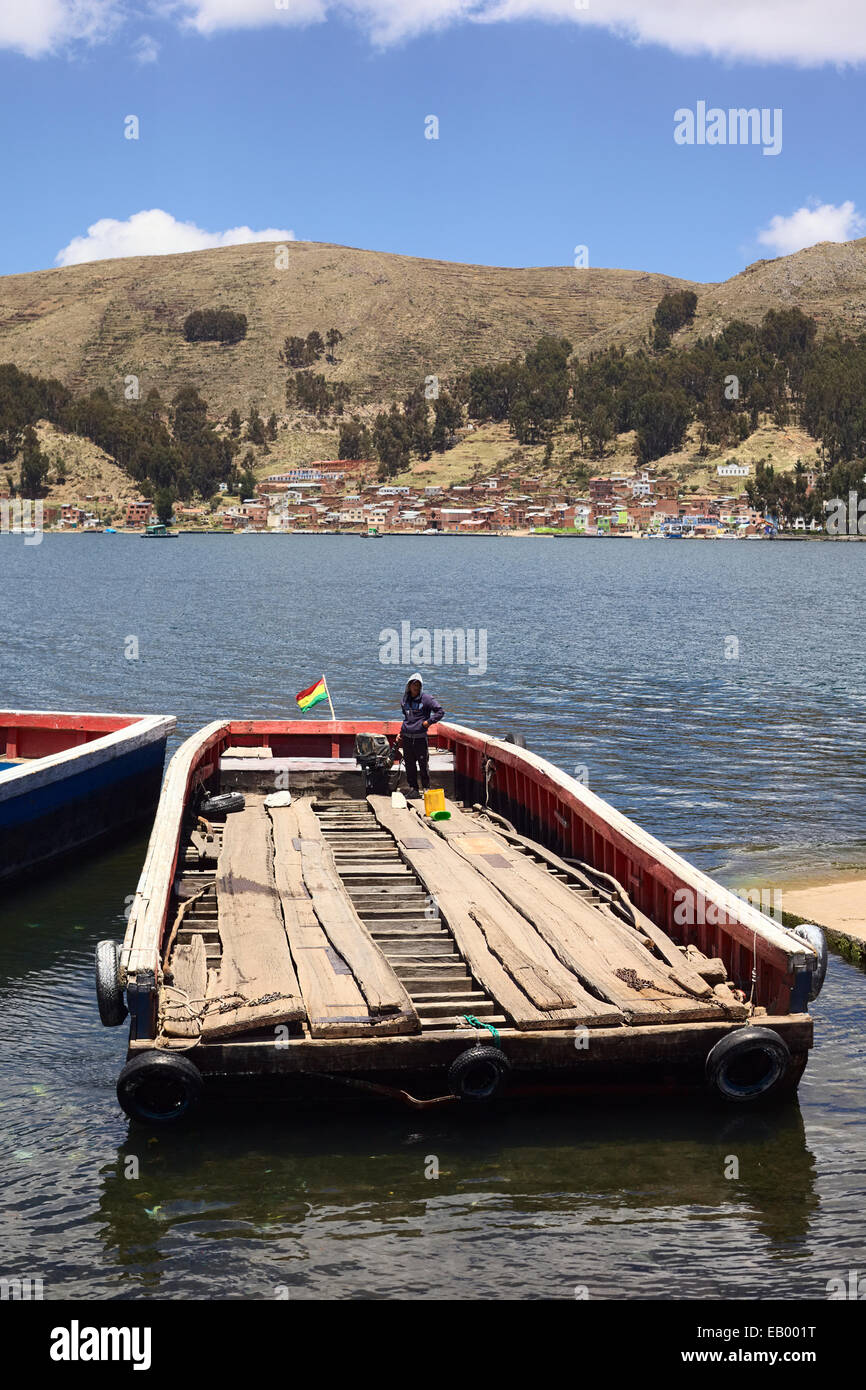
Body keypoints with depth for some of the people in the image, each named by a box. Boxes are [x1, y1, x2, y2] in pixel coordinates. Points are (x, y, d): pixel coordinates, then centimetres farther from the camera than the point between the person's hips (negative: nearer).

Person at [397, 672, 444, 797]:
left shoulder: (426, 699, -4)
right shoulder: (405, 700, 12)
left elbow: (440, 711, -4)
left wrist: (429, 722, -10)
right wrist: (401, 732, 23)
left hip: (420, 737, -4)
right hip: (407, 737, 4)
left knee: (424, 764, -1)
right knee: (409, 765, 6)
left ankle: (426, 788, 12)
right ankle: (413, 788, 15)